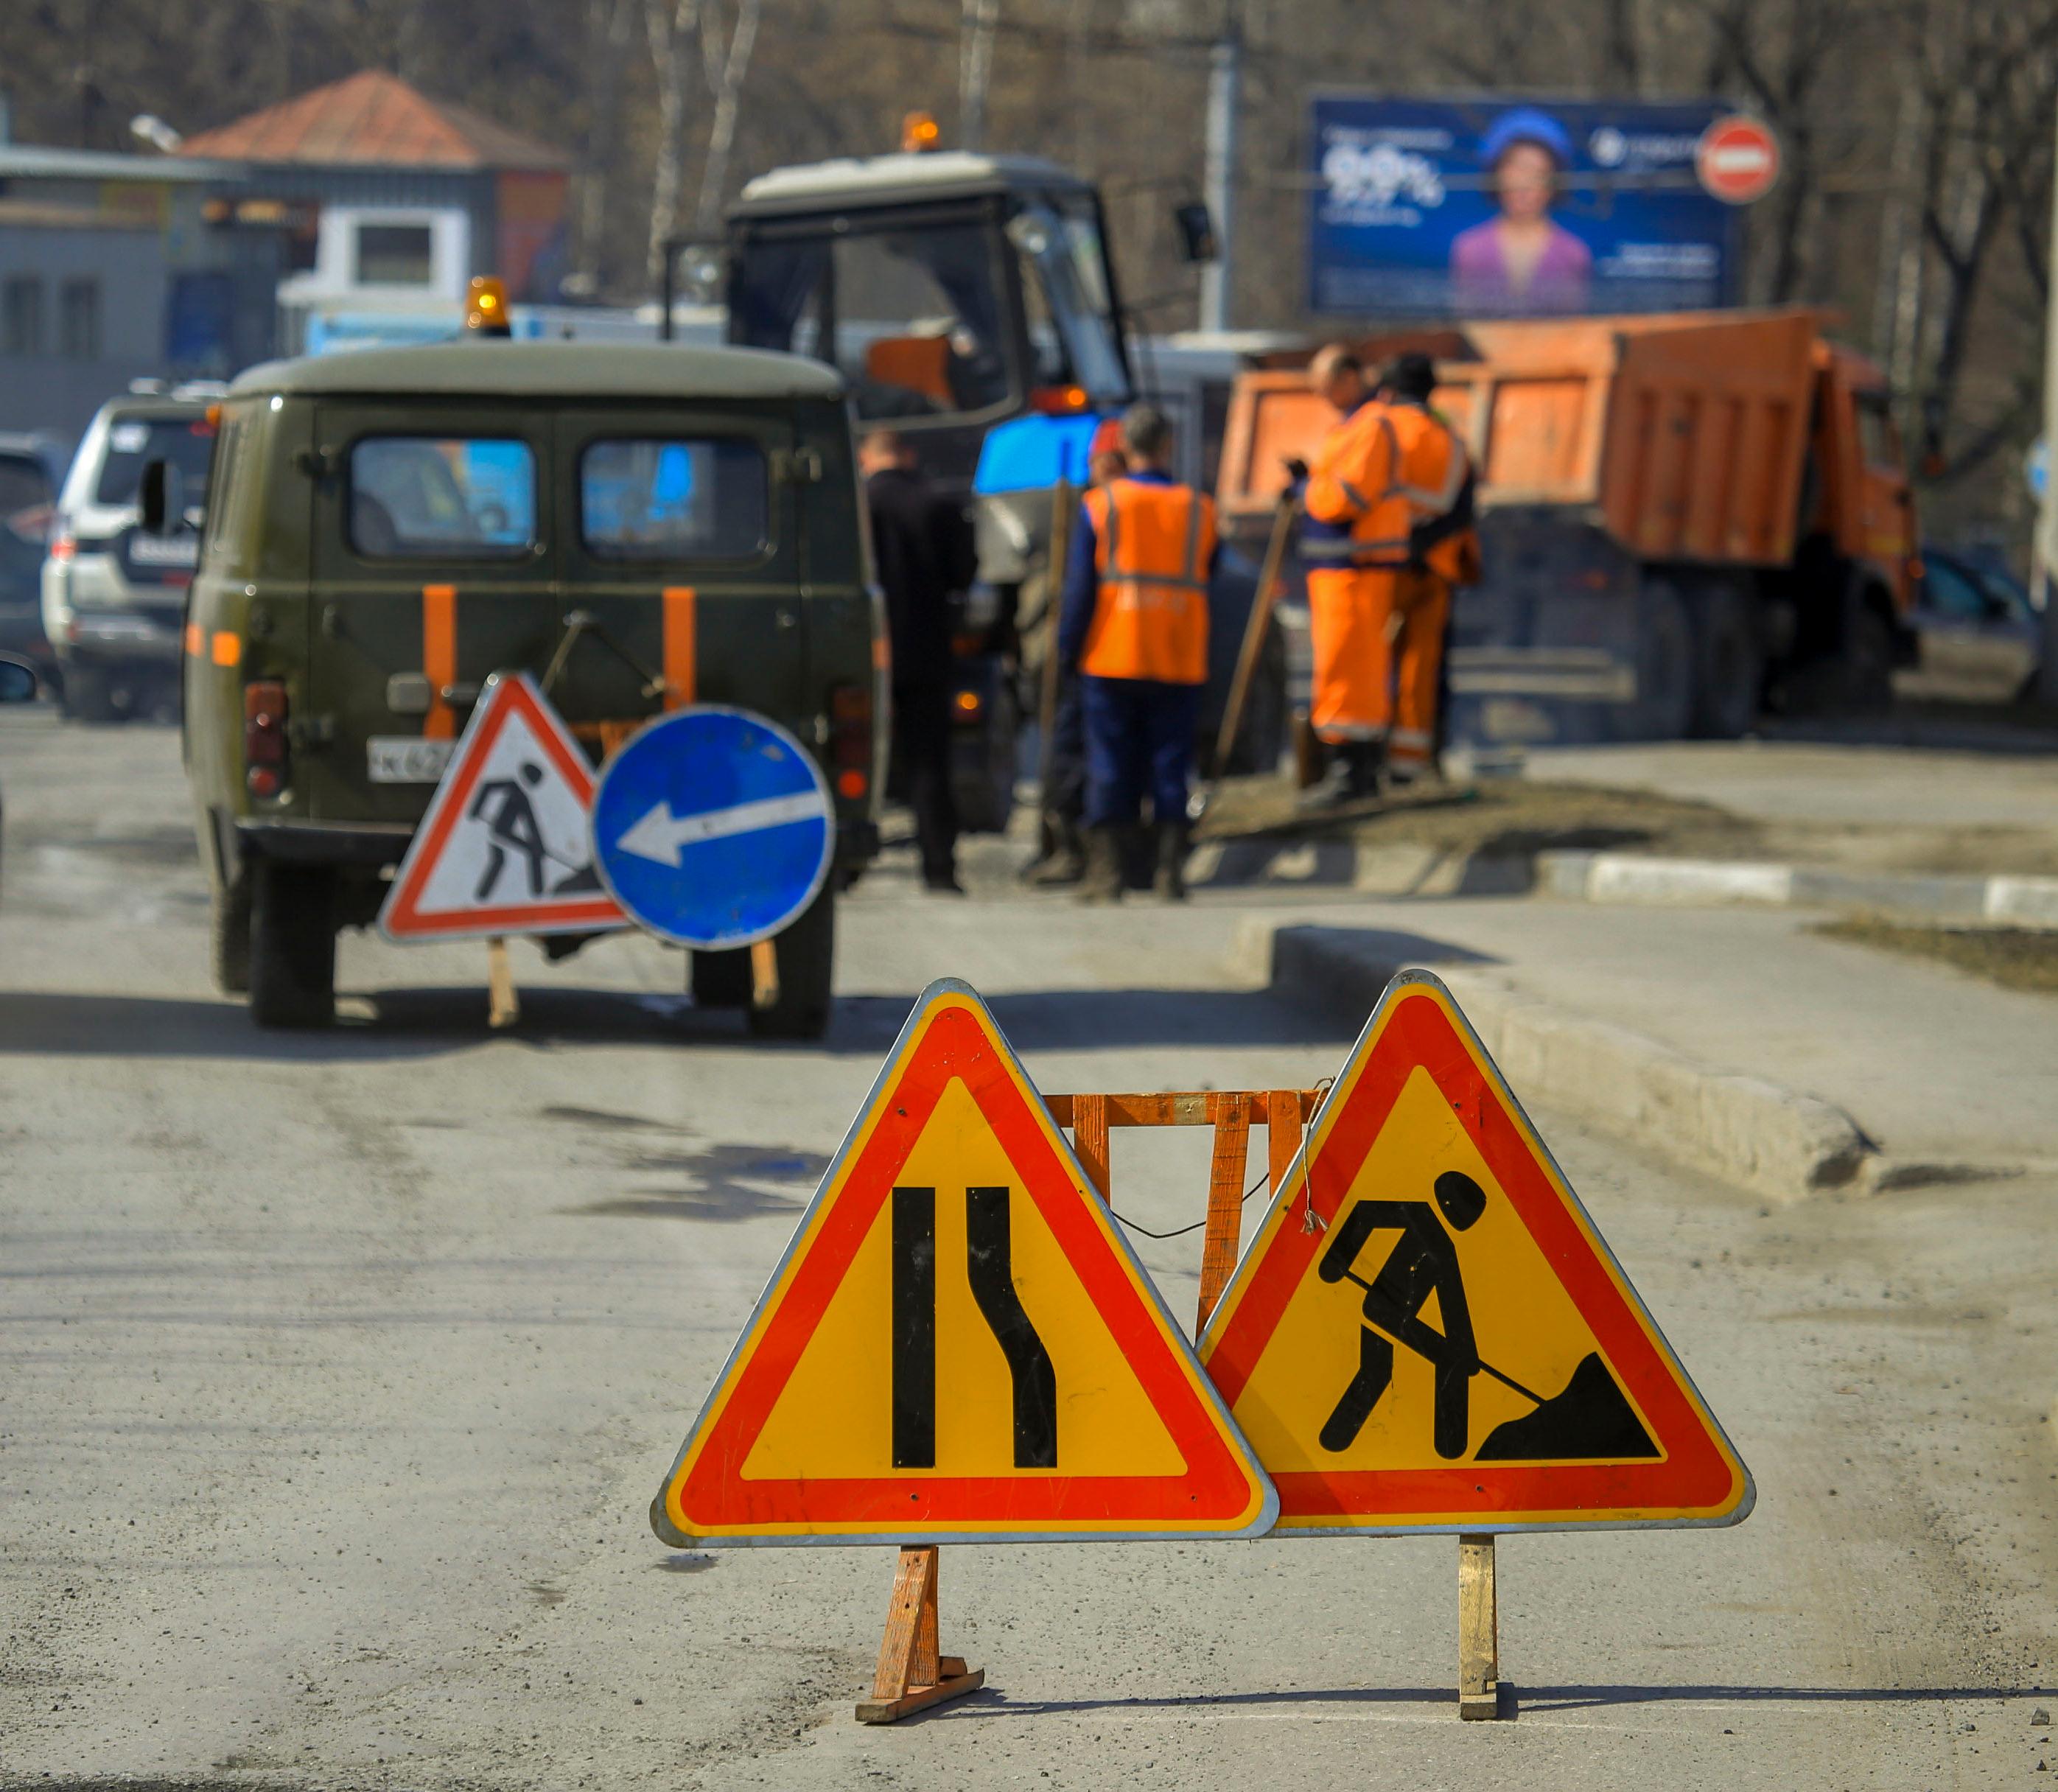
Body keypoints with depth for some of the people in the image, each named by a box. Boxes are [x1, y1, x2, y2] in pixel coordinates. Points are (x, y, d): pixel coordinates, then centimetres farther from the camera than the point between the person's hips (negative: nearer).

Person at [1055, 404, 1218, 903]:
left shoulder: (1100, 506, -3)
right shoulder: (1199, 510, 4)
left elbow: (1079, 586, -3)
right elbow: (1209, 578, 13)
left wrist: (1068, 648, 3)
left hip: (1112, 659, -2)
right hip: (1180, 660, 2)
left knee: (1110, 767, 3)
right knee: (1170, 767, 6)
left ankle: (1107, 871, 1)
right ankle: (1171, 869, 2)